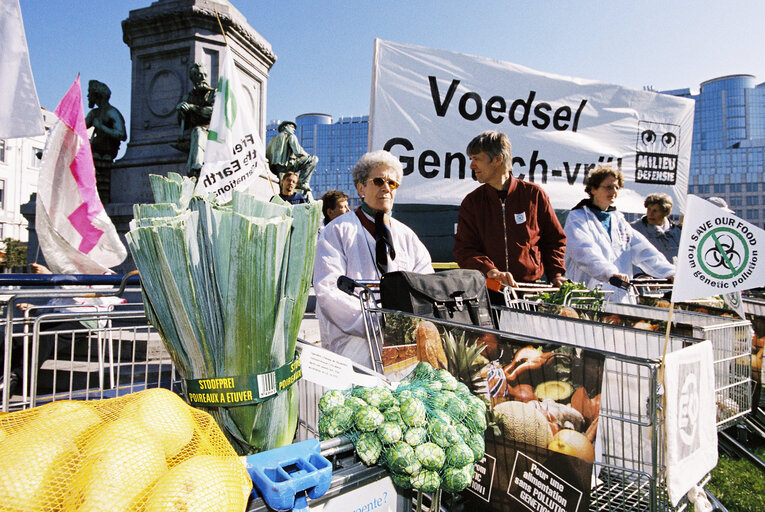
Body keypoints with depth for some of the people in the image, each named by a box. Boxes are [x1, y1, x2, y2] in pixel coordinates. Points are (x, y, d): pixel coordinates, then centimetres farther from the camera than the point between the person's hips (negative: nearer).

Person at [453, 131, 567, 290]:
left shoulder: (534, 194, 6)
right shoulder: (471, 202, 7)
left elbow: (555, 239, 15)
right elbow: (463, 249, -1)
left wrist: (555, 275, 4)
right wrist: (489, 271, -17)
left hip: (531, 287, 0)